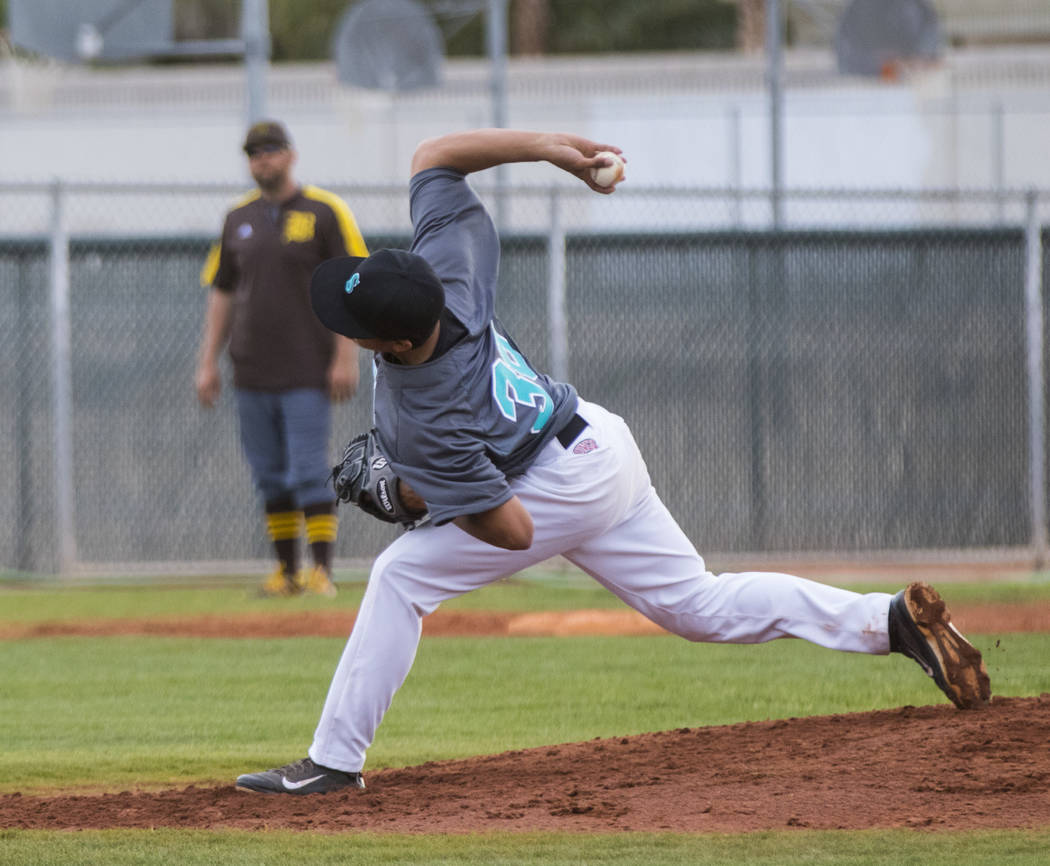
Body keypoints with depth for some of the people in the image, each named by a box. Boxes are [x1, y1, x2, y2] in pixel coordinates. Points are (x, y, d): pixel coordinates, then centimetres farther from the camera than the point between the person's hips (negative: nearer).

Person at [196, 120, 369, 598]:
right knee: (269, 475, 7)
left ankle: (322, 570, -9)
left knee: (309, 472, -10)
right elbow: (222, 293, 17)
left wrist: (345, 357, -13)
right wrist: (208, 362, 10)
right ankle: (287, 571, 14)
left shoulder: (325, 212, -2)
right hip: (252, 372, 5)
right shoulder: (238, 218, 12)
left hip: (307, 371, -5)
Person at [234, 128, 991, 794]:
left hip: (565, 489, -9)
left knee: (403, 575, -6)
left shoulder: (429, 421, -32)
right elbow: (435, 156, -5)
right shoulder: (440, 264, -17)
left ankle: (335, 761, -2)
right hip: (601, 442, 9)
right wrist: (545, 147, -5)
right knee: (699, 605, 14)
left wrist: (423, 496, -12)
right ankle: (889, 619, 5)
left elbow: (514, 529, -27)